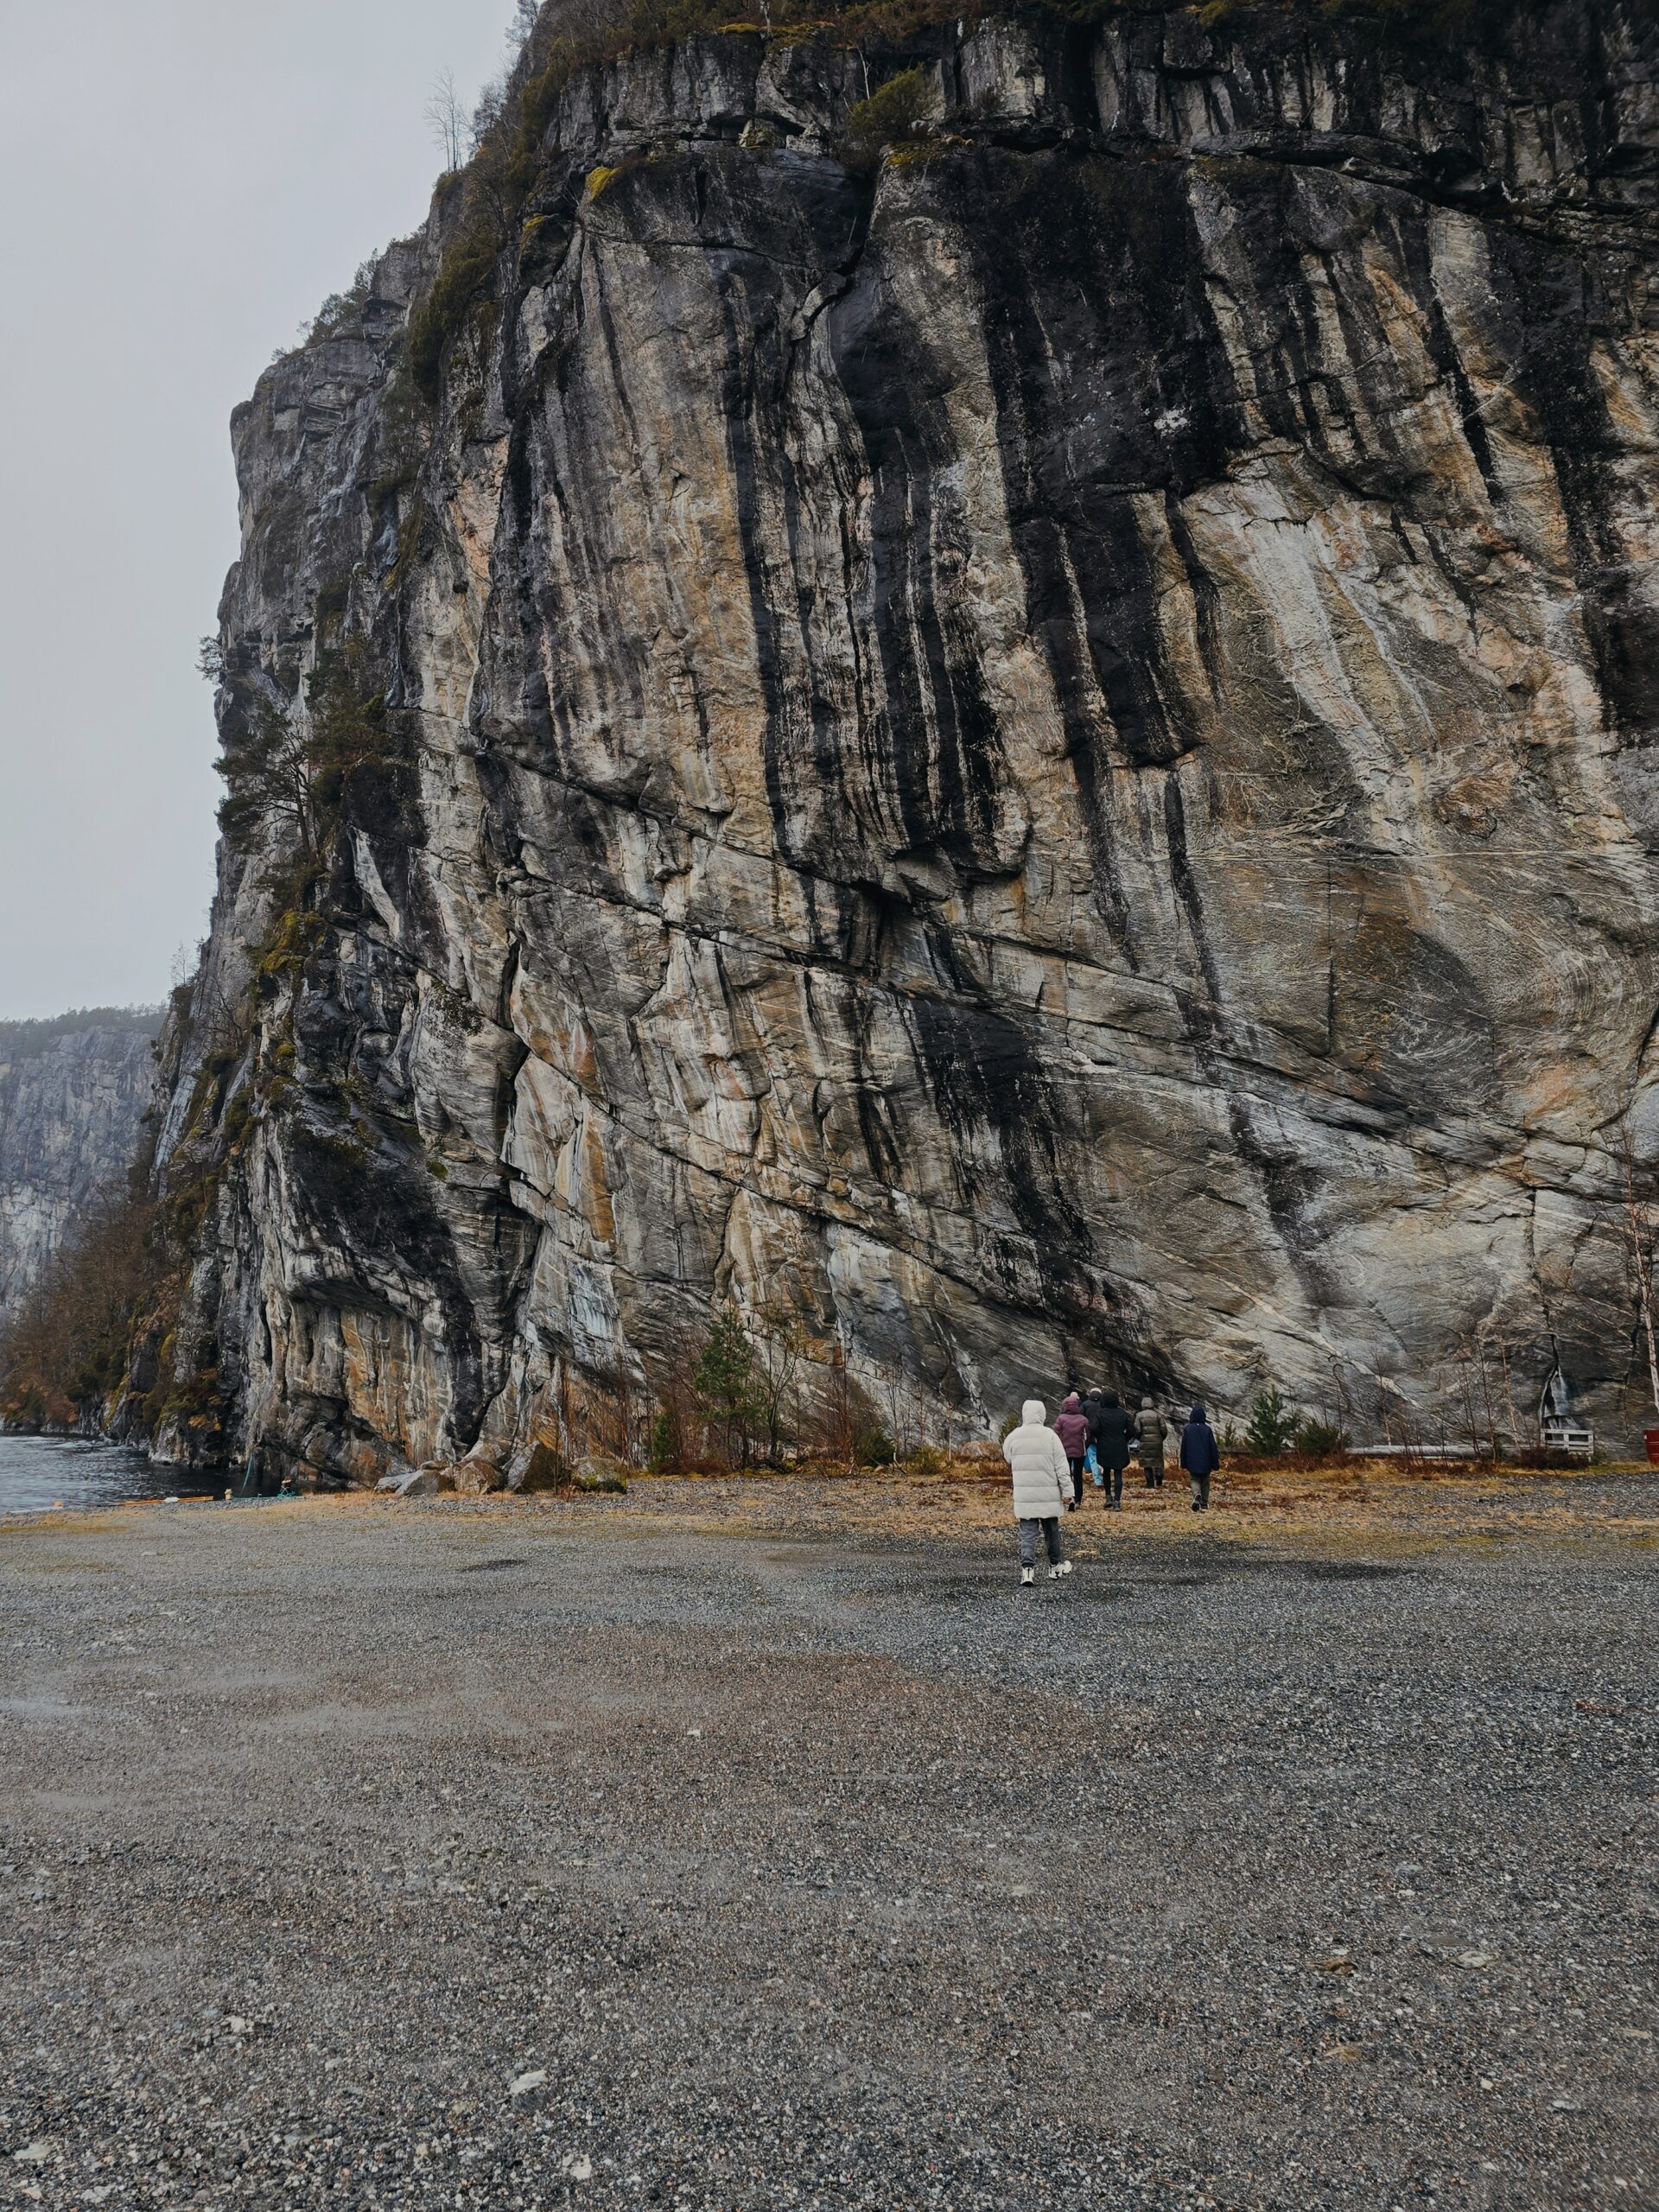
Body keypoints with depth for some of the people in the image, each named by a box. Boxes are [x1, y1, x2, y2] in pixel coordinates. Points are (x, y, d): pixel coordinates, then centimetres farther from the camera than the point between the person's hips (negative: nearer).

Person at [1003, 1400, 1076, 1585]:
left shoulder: (1012, 1437, -2)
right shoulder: (1049, 1436, -8)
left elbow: (1008, 1459, 14)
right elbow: (1061, 1466, -8)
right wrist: (1067, 1491, -3)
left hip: (1024, 1497, 1)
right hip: (1049, 1496, -1)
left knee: (1027, 1534, 3)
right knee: (1051, 1532, 16)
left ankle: (1027, 1568, -11)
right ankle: (1055, 1566, 28)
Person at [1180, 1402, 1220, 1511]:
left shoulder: (1187, 1429, -4)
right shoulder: (1208, 1429, -6)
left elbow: (1183, 1447, -1)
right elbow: (1214, 1448, -4)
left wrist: (1183, 1464, 8)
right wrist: (1215, 1464, 3)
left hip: (1192, 1463, 0)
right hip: (1206, 1463, 0)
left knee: (1195, 1480, 11)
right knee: (1205, 1483, 13)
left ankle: (1196, 1495, -18)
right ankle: (1204, 1505, 12)